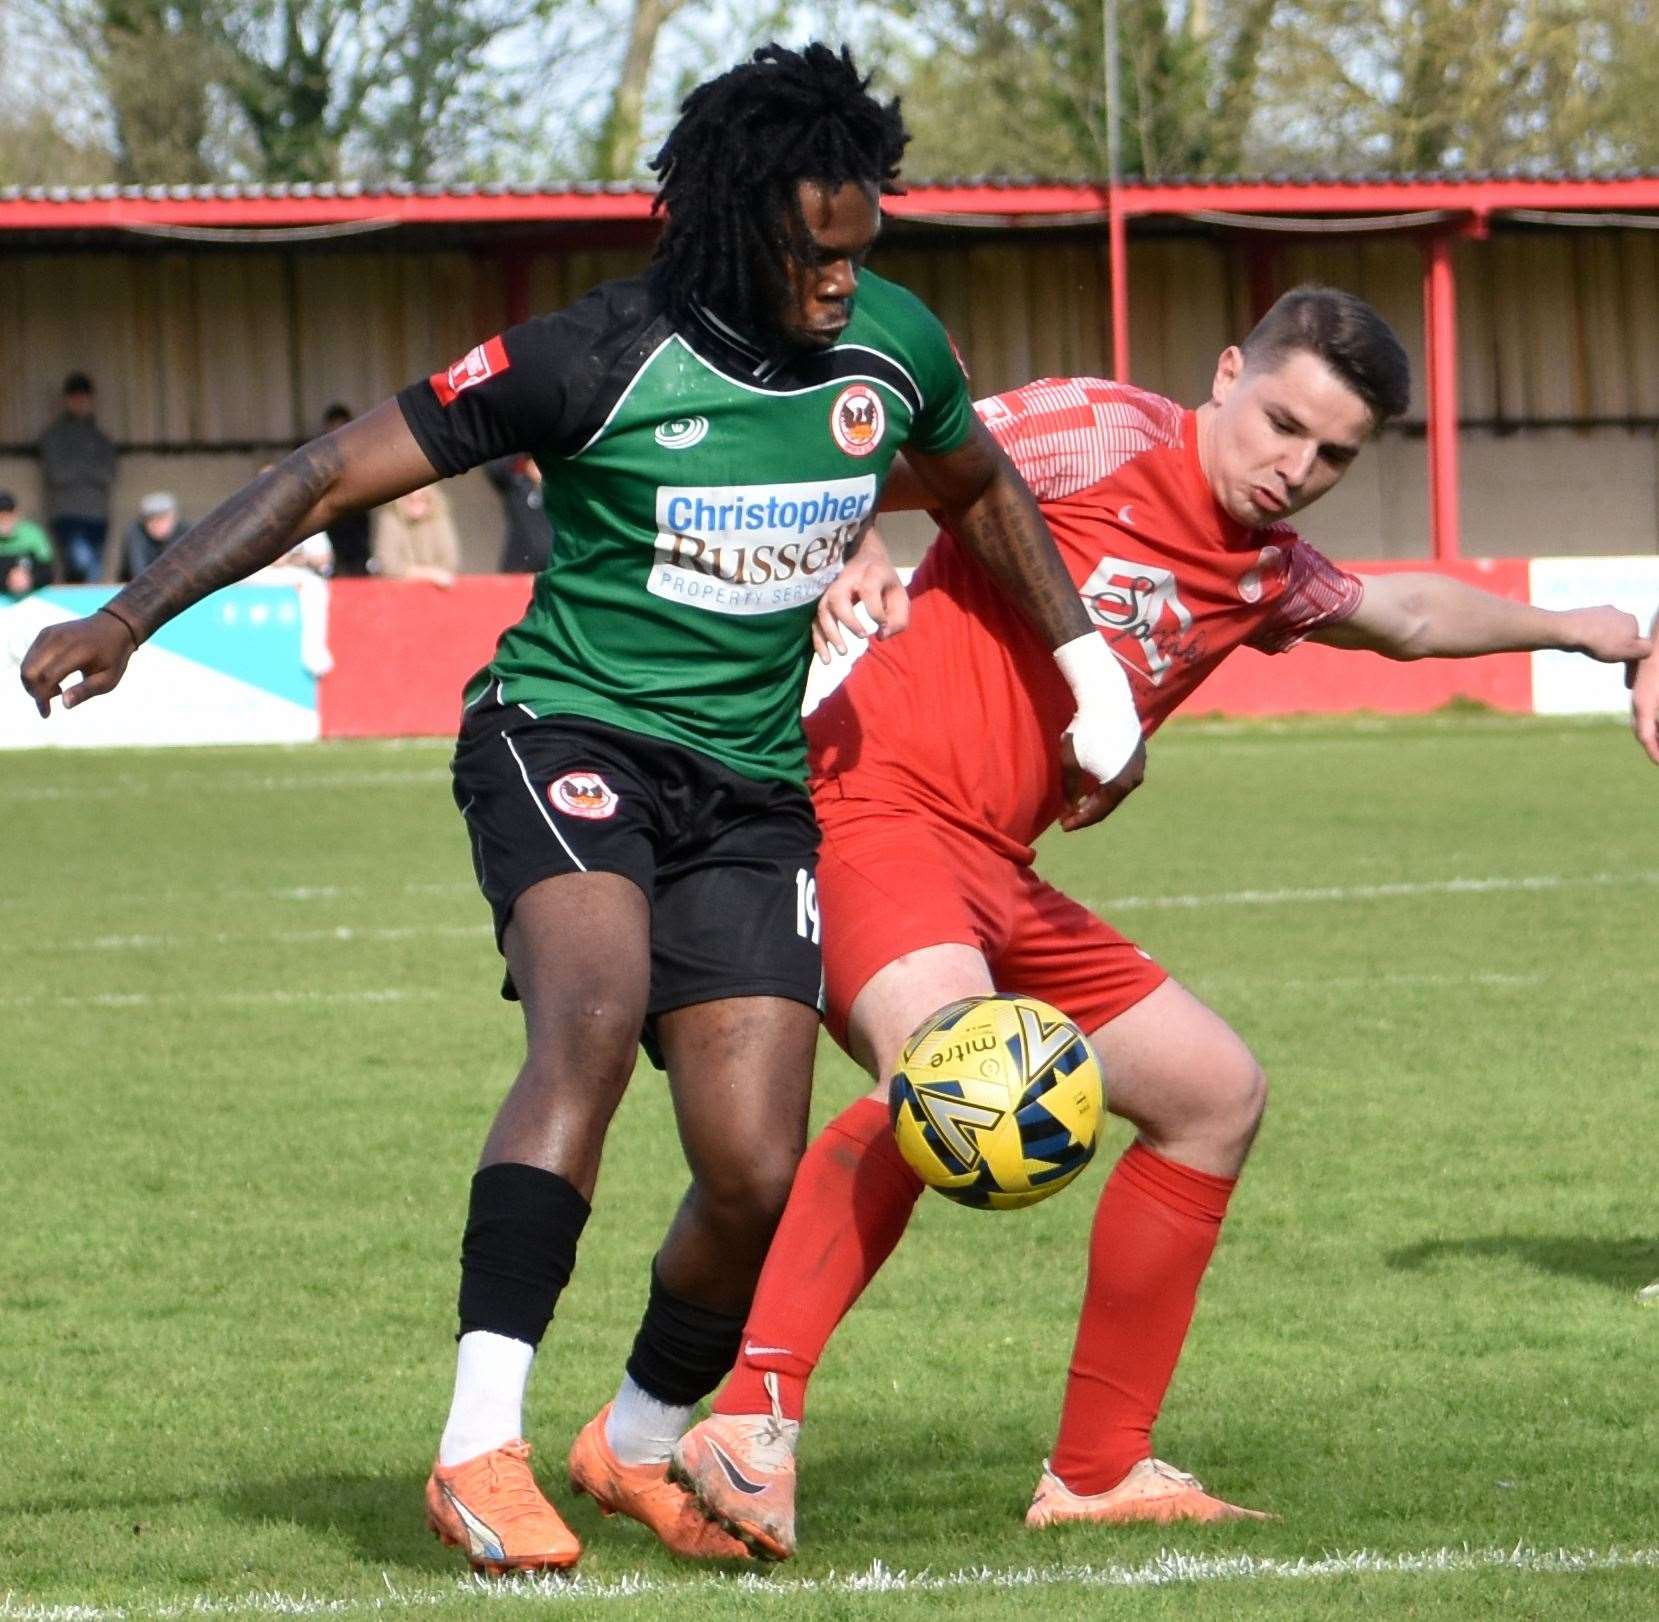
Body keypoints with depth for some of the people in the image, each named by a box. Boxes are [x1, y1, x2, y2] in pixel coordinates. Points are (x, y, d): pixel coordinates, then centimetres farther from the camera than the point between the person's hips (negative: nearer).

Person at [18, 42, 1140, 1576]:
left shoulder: (891, 347, 1)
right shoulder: (598, 359, -13)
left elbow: (982, 492, 24)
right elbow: (338, 472, -10)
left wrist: (1094, 675, 22)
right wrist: (131, 613, -15)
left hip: (752, 790, 5)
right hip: (569, 738, -5)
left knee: (758, 1181, -5)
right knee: (595, 1016, -34)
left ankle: (639, 1442, 25)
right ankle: (481, 1449, -36)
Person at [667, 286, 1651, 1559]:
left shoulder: (1264, 574, 17)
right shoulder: (1101, 436, -7)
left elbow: (1408, 614, 38)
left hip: (994, 876, 10)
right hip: (870, 802, -10)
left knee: (1215, 1094, 16)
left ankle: (1098, 1470, 21)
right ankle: (753, 1422, -42)